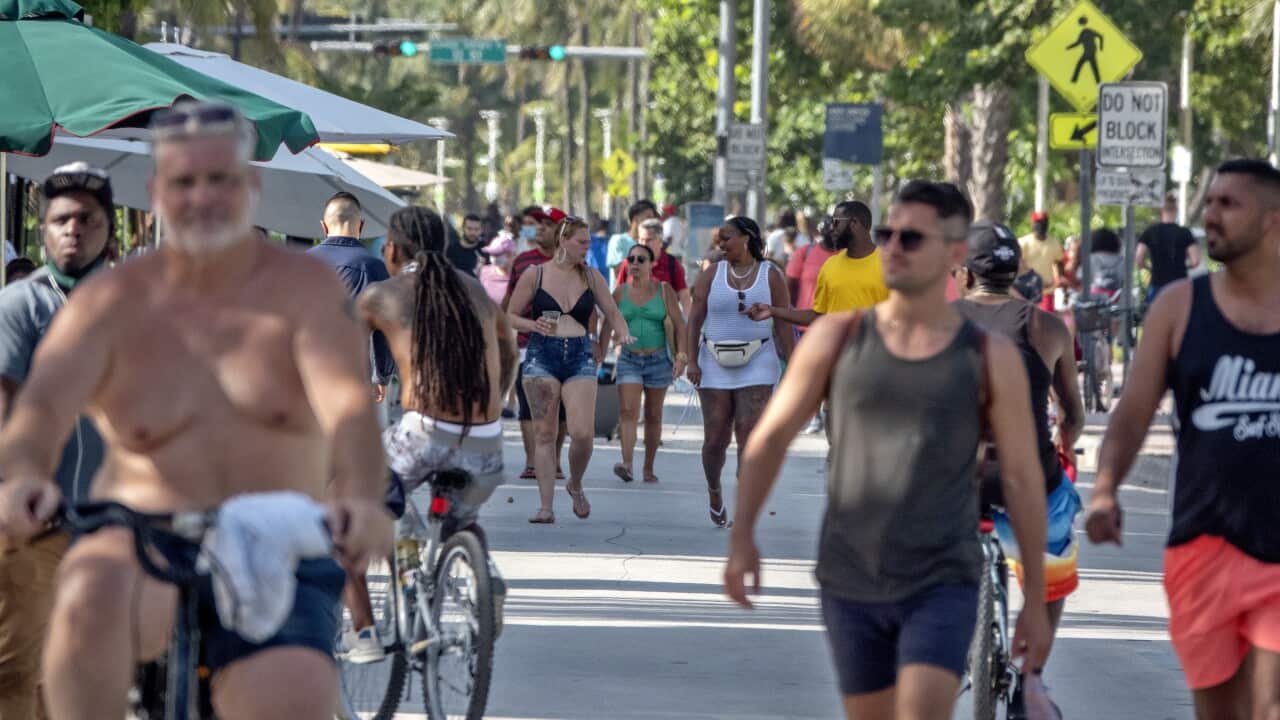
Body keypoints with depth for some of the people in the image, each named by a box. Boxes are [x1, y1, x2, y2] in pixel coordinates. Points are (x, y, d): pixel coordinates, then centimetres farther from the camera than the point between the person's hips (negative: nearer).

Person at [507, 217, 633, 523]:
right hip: (542, 355, -1)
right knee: (545, 433, -3)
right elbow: (510, 316, 7)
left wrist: (623, 334, -6)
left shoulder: (591, 277, 9)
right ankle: (546, 506, 2)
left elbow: (613, 313, 15)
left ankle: (575, 485, 16)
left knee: (583, 433, -12)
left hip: (580, 358, 1)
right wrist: (533, 325, -12)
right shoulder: (534, 275, 3)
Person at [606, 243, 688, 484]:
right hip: (629, 360, 0)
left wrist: (682, 356, -8)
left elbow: (679, 325, 1)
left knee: (653, 416, 7)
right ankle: (627, 464, -27)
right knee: (628, 412, -16)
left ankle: (649, 468, 15)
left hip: (658, 359, 0)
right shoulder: (620, 292, 4)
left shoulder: (664, 290, 1)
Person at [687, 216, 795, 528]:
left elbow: (784, 325, 1)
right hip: (716, 363, 2)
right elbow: (694, 320, 2)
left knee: (750, 437, -12)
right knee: (715, 440, 1)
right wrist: (692, 361, -9)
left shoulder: (770, 276, 2)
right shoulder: (711, 276, 6)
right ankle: (714, 492, 29)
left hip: (757, 364, -2)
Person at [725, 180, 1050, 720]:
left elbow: (1022, 478, 1)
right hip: (850, 584, 3)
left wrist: (1037, 600, 2)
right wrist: (741, 539, -9)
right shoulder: (838, 335, -1)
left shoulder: (991, 357, -4)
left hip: (943, 586, -2)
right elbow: (769, 438, 4)